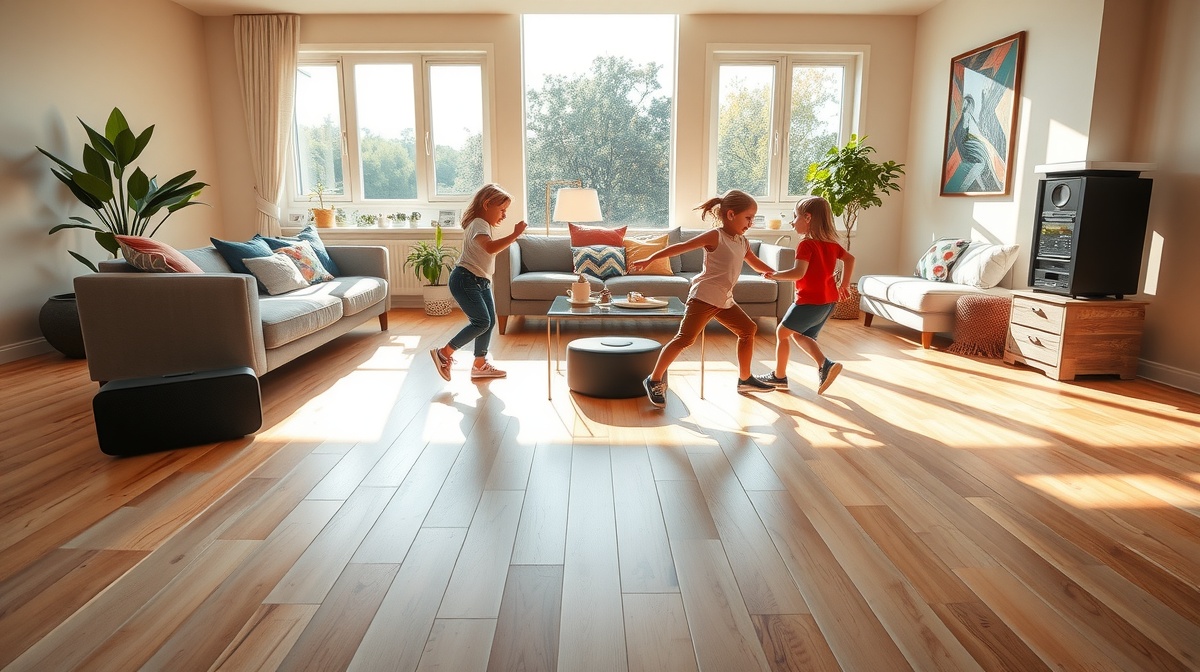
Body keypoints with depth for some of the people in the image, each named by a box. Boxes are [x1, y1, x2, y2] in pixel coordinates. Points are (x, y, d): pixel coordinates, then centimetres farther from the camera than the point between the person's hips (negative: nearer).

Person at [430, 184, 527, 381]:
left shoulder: (484, 224, 16)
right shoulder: (479, 224, -18)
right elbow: (490, 247, -39)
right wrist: (515, 235, -40)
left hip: (481, 281, 11)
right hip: (465, 280, -11)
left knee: (490, 321, 9)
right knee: (481, 322, -15)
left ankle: (480, 364, 19)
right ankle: (444, 353, -2)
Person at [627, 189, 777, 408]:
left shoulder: (742, 242, 14)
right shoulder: (715, 236, -10)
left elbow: (756, 263, 31)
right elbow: (681, 247, -16)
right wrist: (650, 259, -24)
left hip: (724, 300, 9)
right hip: (703, 296, -9)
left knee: (748, 329, 17)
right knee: (685, 338, -15)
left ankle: (745, 379, 30)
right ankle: (654, 380, -6)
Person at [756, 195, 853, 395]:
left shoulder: (806, 244, -16)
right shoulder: (831, 242, 10)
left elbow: (798, 273, -27)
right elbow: (850, 258, 21)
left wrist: (775, 275, -14)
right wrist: (844, 285, 26)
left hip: (809, 301, -8)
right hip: (829, 301, 8)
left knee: (782, 332, 9)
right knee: (799, 335, 19)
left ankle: (779, 376, 16)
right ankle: (825, 364, -1)